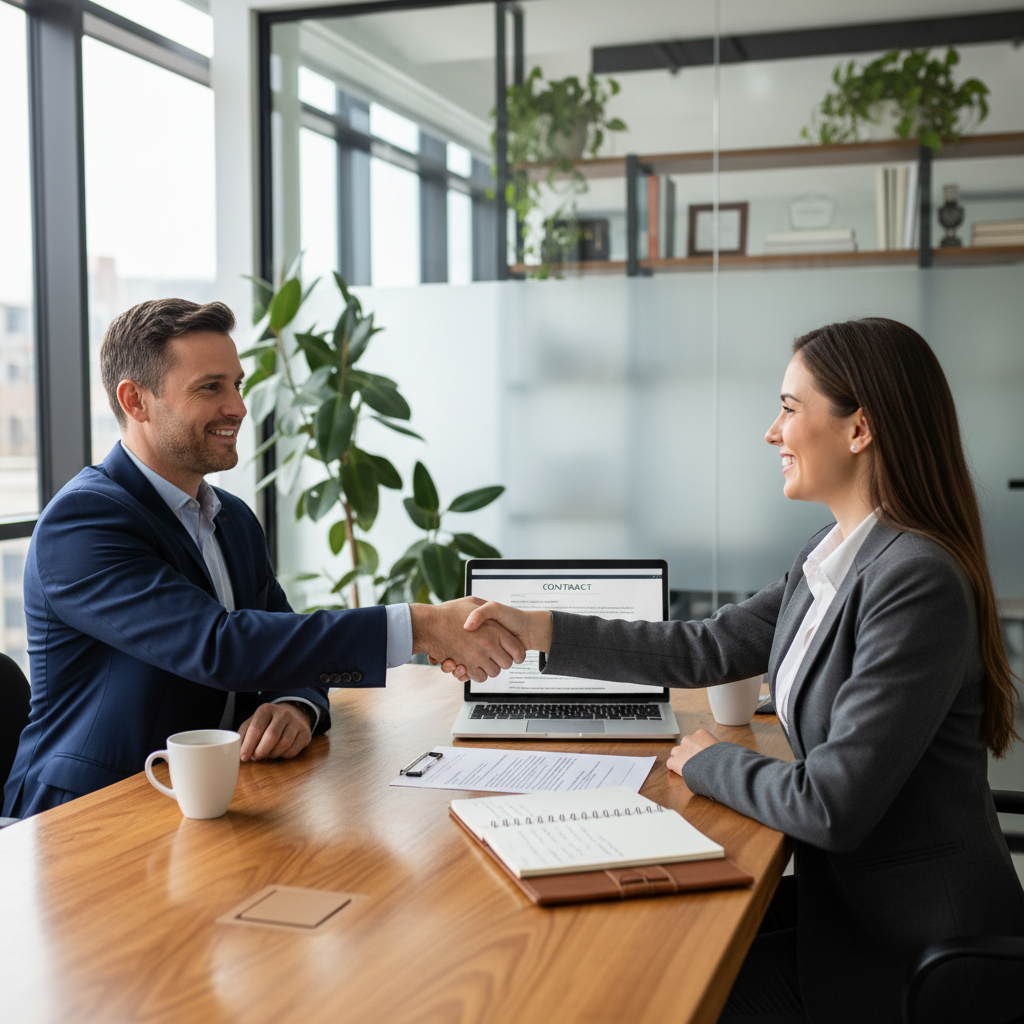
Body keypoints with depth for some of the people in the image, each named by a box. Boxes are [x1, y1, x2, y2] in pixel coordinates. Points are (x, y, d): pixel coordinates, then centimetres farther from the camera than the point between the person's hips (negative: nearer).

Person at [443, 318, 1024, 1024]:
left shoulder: (916, 582, -26)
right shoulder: (834, 556, 3)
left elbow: (831, 806, -27)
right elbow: (709, 649, 7)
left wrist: (708, 761, -9)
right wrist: (536, 633, 3)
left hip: (913, 955, -7)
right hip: (853, 897, 8)